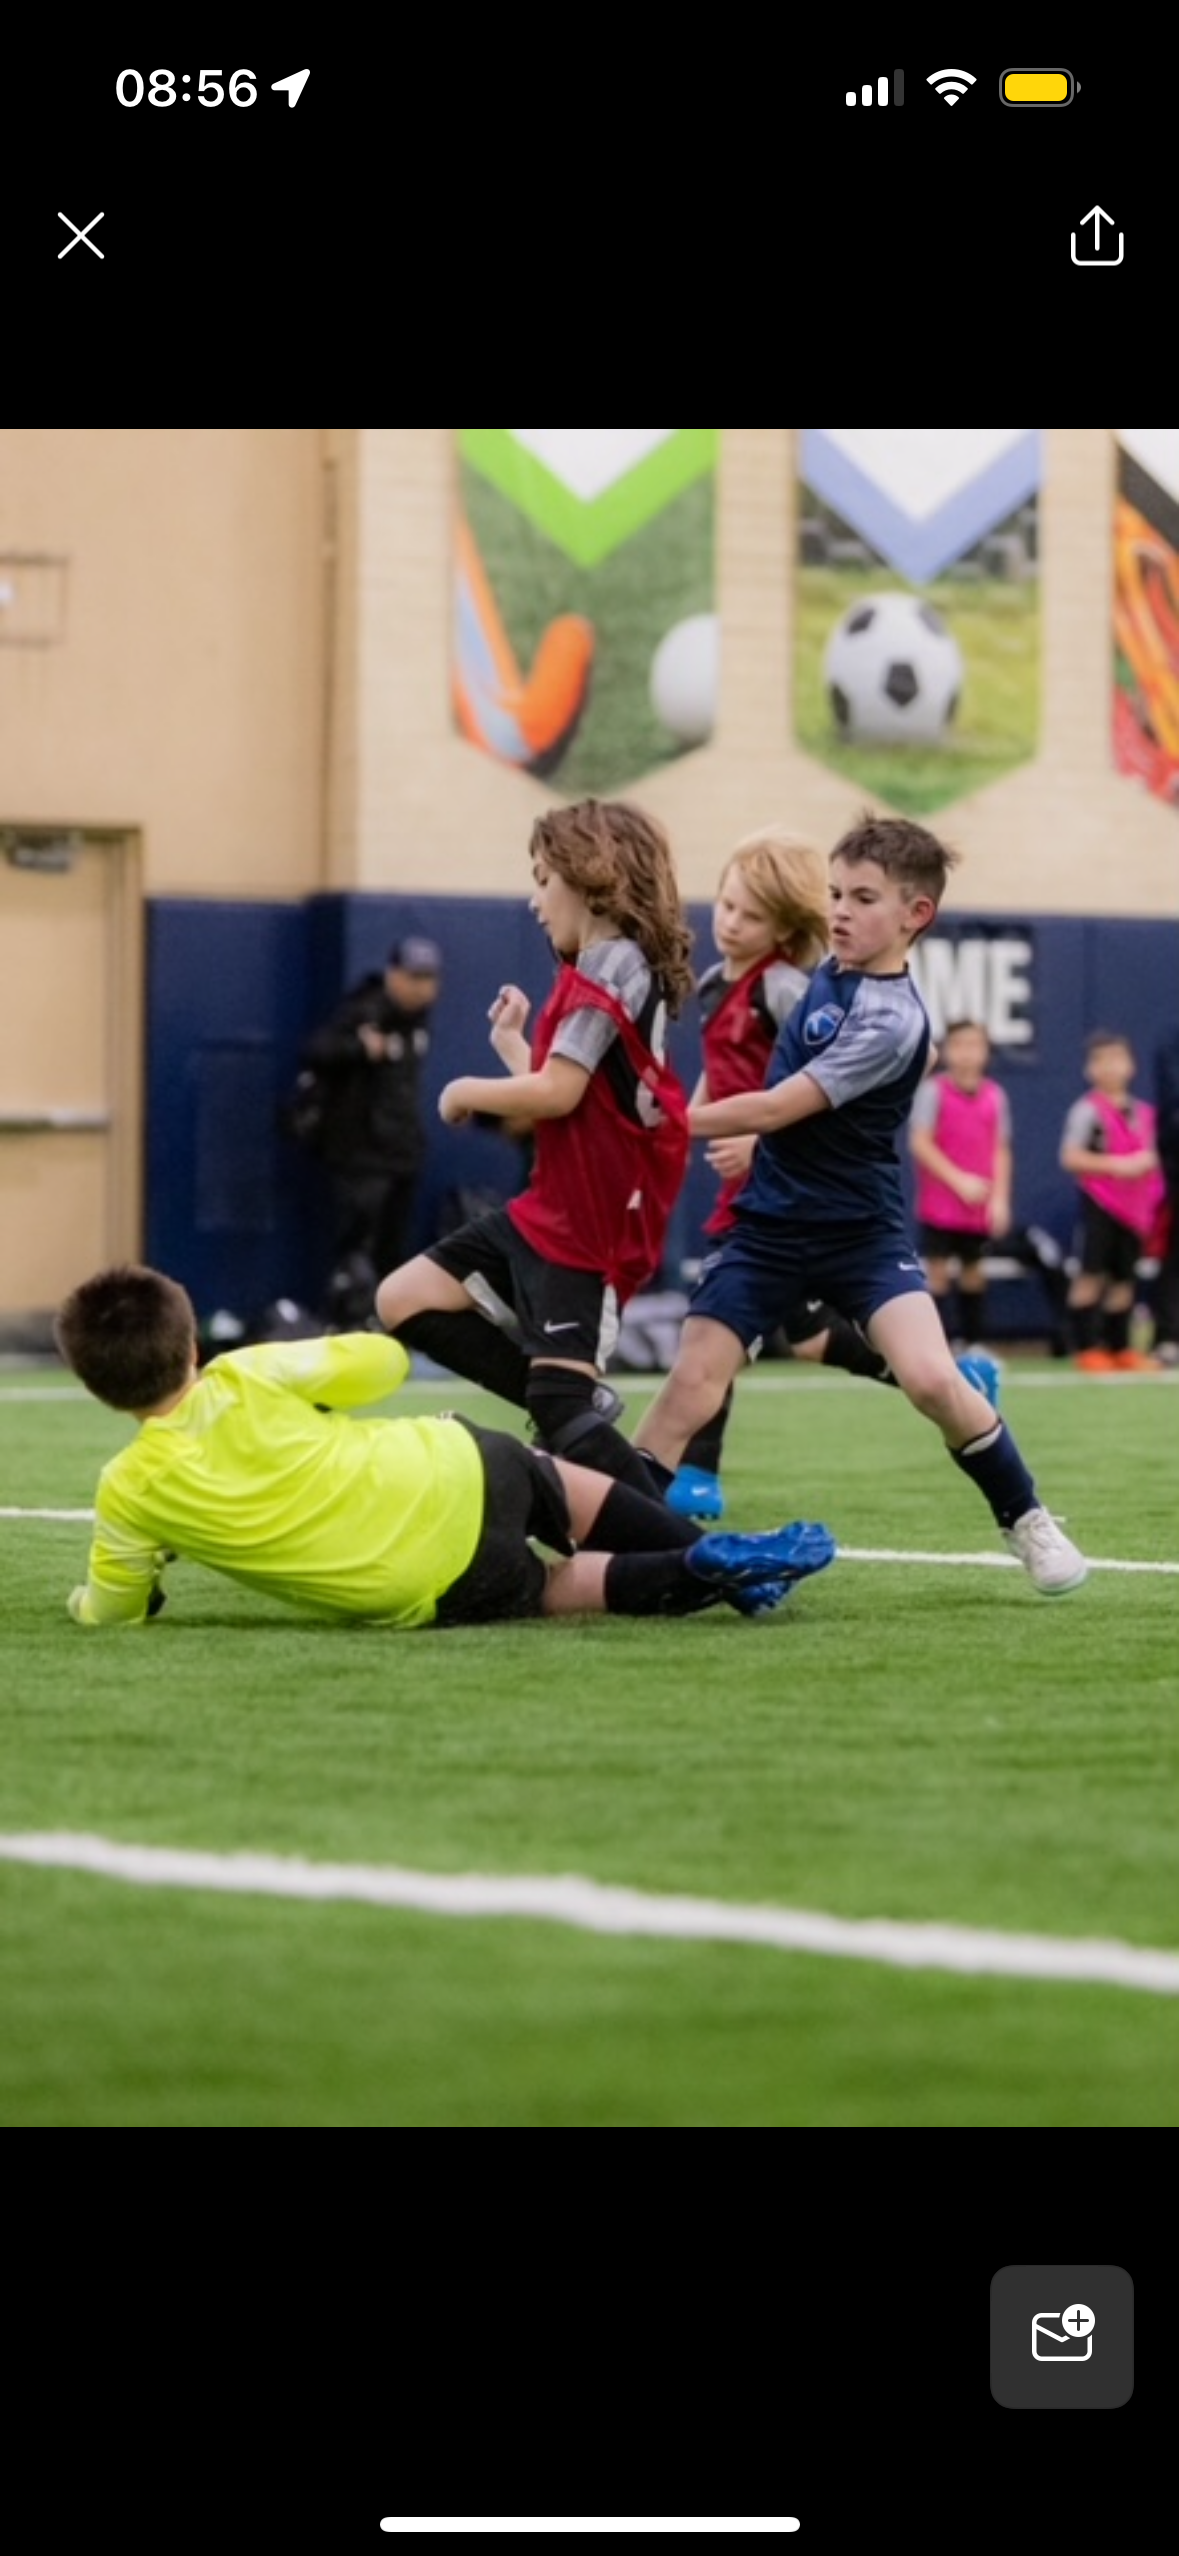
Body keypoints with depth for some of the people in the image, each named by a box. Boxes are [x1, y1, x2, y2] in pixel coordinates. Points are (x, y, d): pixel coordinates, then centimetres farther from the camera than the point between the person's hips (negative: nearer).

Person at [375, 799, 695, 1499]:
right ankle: (575, 1400, 11)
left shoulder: (612, 967, -16)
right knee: (405, 1301, 10)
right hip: (549, 1208, 10)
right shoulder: (601, 969, 14)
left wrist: (468, 1092, -9)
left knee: (561, 1409, -12)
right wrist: (513, 1044, 15)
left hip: (589, 1229, -10)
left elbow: (557, 1093, -24)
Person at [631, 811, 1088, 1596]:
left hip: (862, 1230, -6)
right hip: (770, 1223, 6)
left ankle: (1027, 1519, 1)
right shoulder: (826, 973, 4)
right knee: (691, 1383, -7)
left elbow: (777, 1109, -22)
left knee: (932, 1378, -19)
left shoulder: (891, 1021, -20)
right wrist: (743, 1139, 12)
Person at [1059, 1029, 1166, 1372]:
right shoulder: (1088, 1110, -9)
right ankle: (1085, 1348, -3)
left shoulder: (1142, 1112, 11)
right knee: (1091, 1275, -7)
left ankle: (1119, 1347, 18)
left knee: (1123, 1278, 10)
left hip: (1134, 1209, 6)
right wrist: (1115, 1165, -19)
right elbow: (1070, 1157, -14)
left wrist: (1147, 1162, -1)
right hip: (1099, 1205, -6)